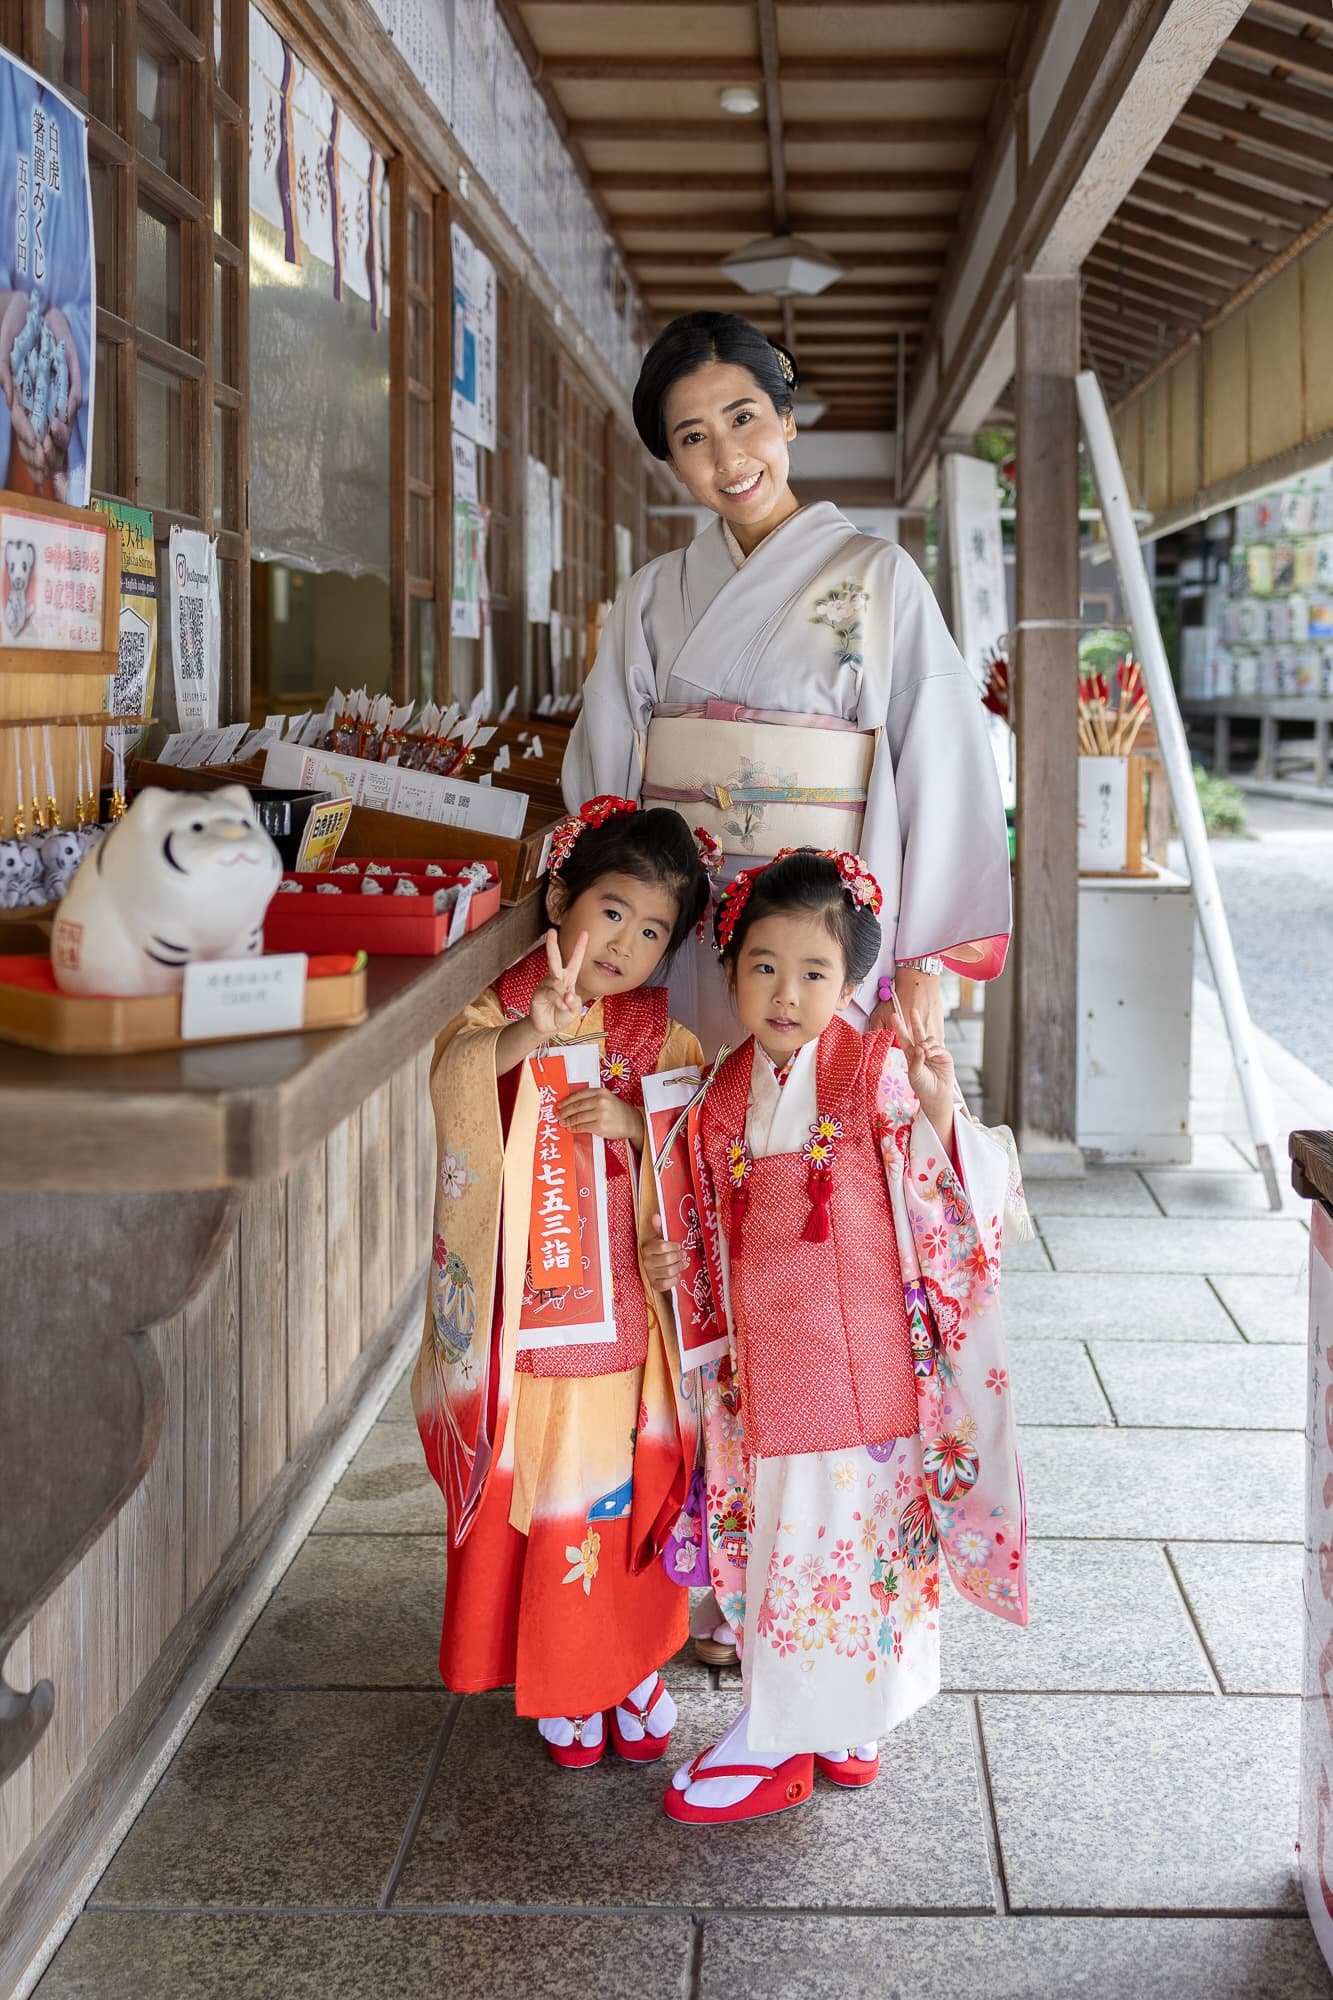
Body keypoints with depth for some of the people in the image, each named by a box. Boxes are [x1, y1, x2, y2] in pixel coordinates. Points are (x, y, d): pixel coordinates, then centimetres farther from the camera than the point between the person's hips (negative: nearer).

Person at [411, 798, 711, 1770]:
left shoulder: (658, 1033, 2)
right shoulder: (506, 1010, -7)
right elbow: (453, 1071, -28)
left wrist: (634, 1121, -19)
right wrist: (529, 1034, -47)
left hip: (629, 1317, 2)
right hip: (527, 1318, -2)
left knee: (633, 1497, 13)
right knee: (540, 1497, 8)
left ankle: (635, 1665, 32)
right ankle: (559, 1682, 26)